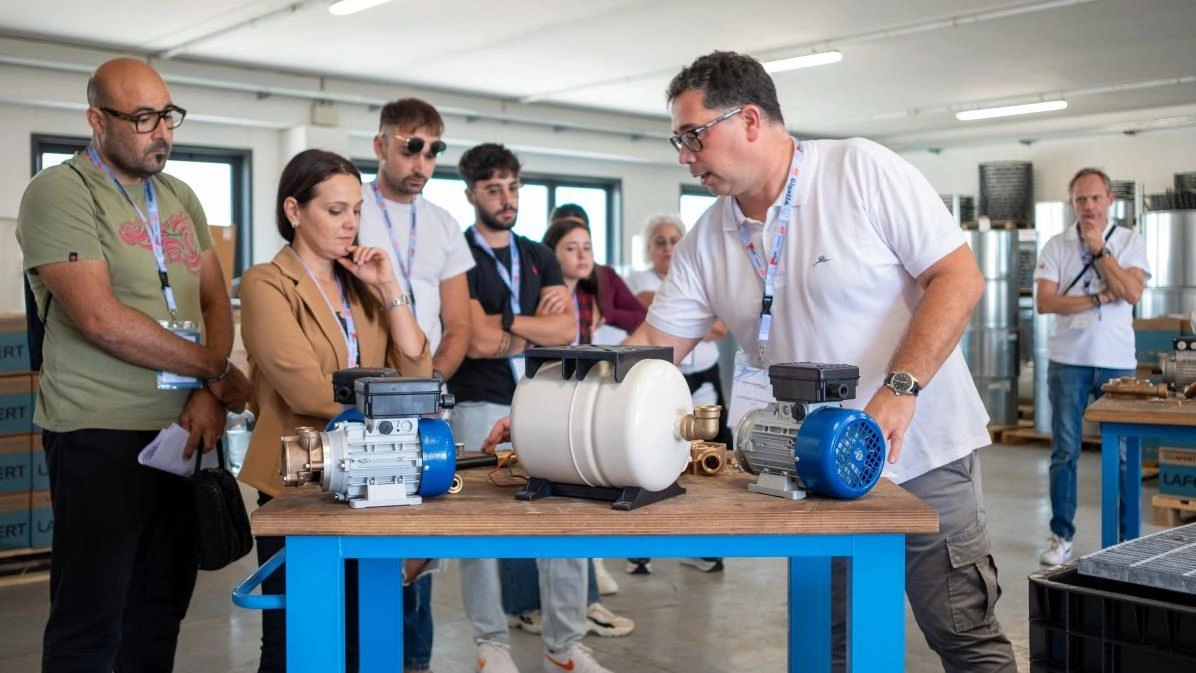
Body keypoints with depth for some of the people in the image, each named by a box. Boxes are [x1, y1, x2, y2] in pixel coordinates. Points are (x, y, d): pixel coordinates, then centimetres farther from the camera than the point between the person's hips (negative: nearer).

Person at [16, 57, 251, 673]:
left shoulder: (180, 197, 14)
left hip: (185, 431, 6)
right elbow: (100, 319, -17)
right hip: (101, 437, -6)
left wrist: (209, 396, -6)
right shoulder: (60, 193, -7)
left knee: (160, 610, 12)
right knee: (91, 622, 1)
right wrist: (216, 372, -9)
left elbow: (216, 302, 11)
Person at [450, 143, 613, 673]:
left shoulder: (542, 260, 16)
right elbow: (475, 341, -12)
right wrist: (540, 325, -3)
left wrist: (505, 320, -9)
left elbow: (567, 328, 1)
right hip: (481, 406, -4)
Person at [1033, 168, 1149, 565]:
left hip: (1117, 362, 0)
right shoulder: (1056, 246, 4)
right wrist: (1100, 298, -11)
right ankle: (1062, 537, 11)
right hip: (1069, 361, 0)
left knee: (1123, 453, 3)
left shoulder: (1129, 241, 5)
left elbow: (1132, 293, -10)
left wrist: (1098, 248, -10)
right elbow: (1044, 302, -7)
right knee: (1064, 452, 3)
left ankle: (1128, 538, 14)